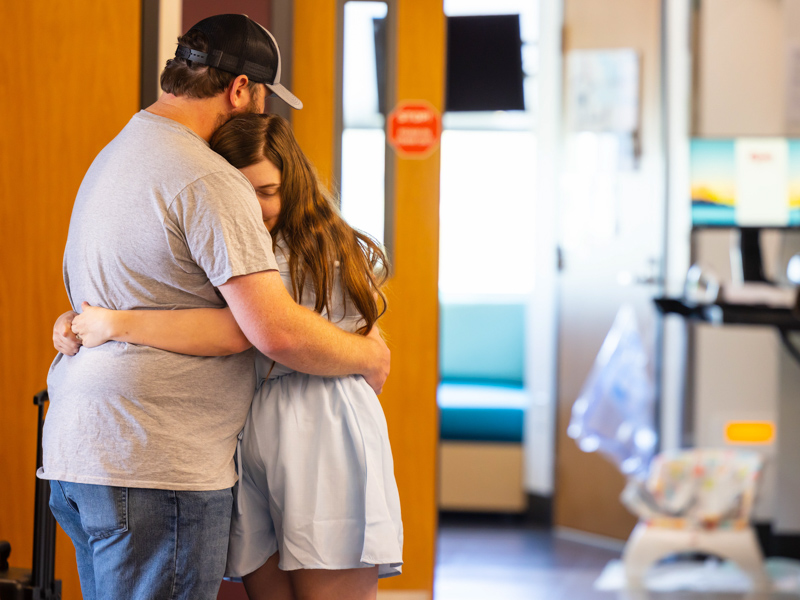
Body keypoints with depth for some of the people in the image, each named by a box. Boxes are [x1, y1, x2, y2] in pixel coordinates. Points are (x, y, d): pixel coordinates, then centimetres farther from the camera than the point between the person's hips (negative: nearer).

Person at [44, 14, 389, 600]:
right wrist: (369, 356, -3)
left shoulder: (114, 156, 18)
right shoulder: (210, 181, -15)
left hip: (77, 452, 10)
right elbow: (277, 331, -20)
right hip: (157, 465, -10)